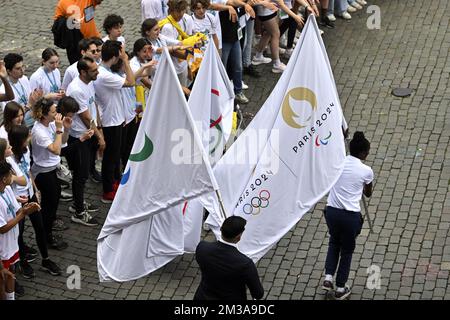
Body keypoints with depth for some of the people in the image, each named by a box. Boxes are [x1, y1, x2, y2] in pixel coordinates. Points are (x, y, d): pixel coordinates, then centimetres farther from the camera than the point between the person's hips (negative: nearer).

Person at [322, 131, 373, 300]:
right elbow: (368, 194, 11)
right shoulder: (366, 171, -8)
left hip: (331, 211, 3)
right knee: (347, 250, 17)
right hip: (351, 216, -3)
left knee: (334, 242, 30)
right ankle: (340, 288, 24)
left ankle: (328, 278, 20)